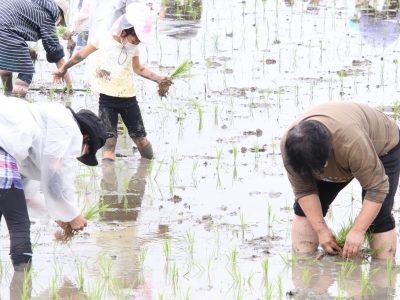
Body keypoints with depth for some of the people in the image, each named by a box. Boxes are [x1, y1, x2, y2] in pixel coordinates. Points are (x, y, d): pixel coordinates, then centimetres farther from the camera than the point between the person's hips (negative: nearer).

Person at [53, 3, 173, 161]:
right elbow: (82, 54, 7)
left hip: (128, 98, 3)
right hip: (107, 99, -3)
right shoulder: (103, 39, -9)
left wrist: (158, 79, 11)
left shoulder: (133, 47, -1)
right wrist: (63, 68, 16)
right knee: (109, 141, -11)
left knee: (140, 138, 10)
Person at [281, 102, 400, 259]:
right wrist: (321, 230, -24)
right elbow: (304, 191, -19)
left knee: (378, 217, -17)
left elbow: (377, 188, -36)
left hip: (380, 148, -5)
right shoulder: (289, 144, -30)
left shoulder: (353, 141, -45)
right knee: (305, 207, -5)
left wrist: (357, 231, -35)